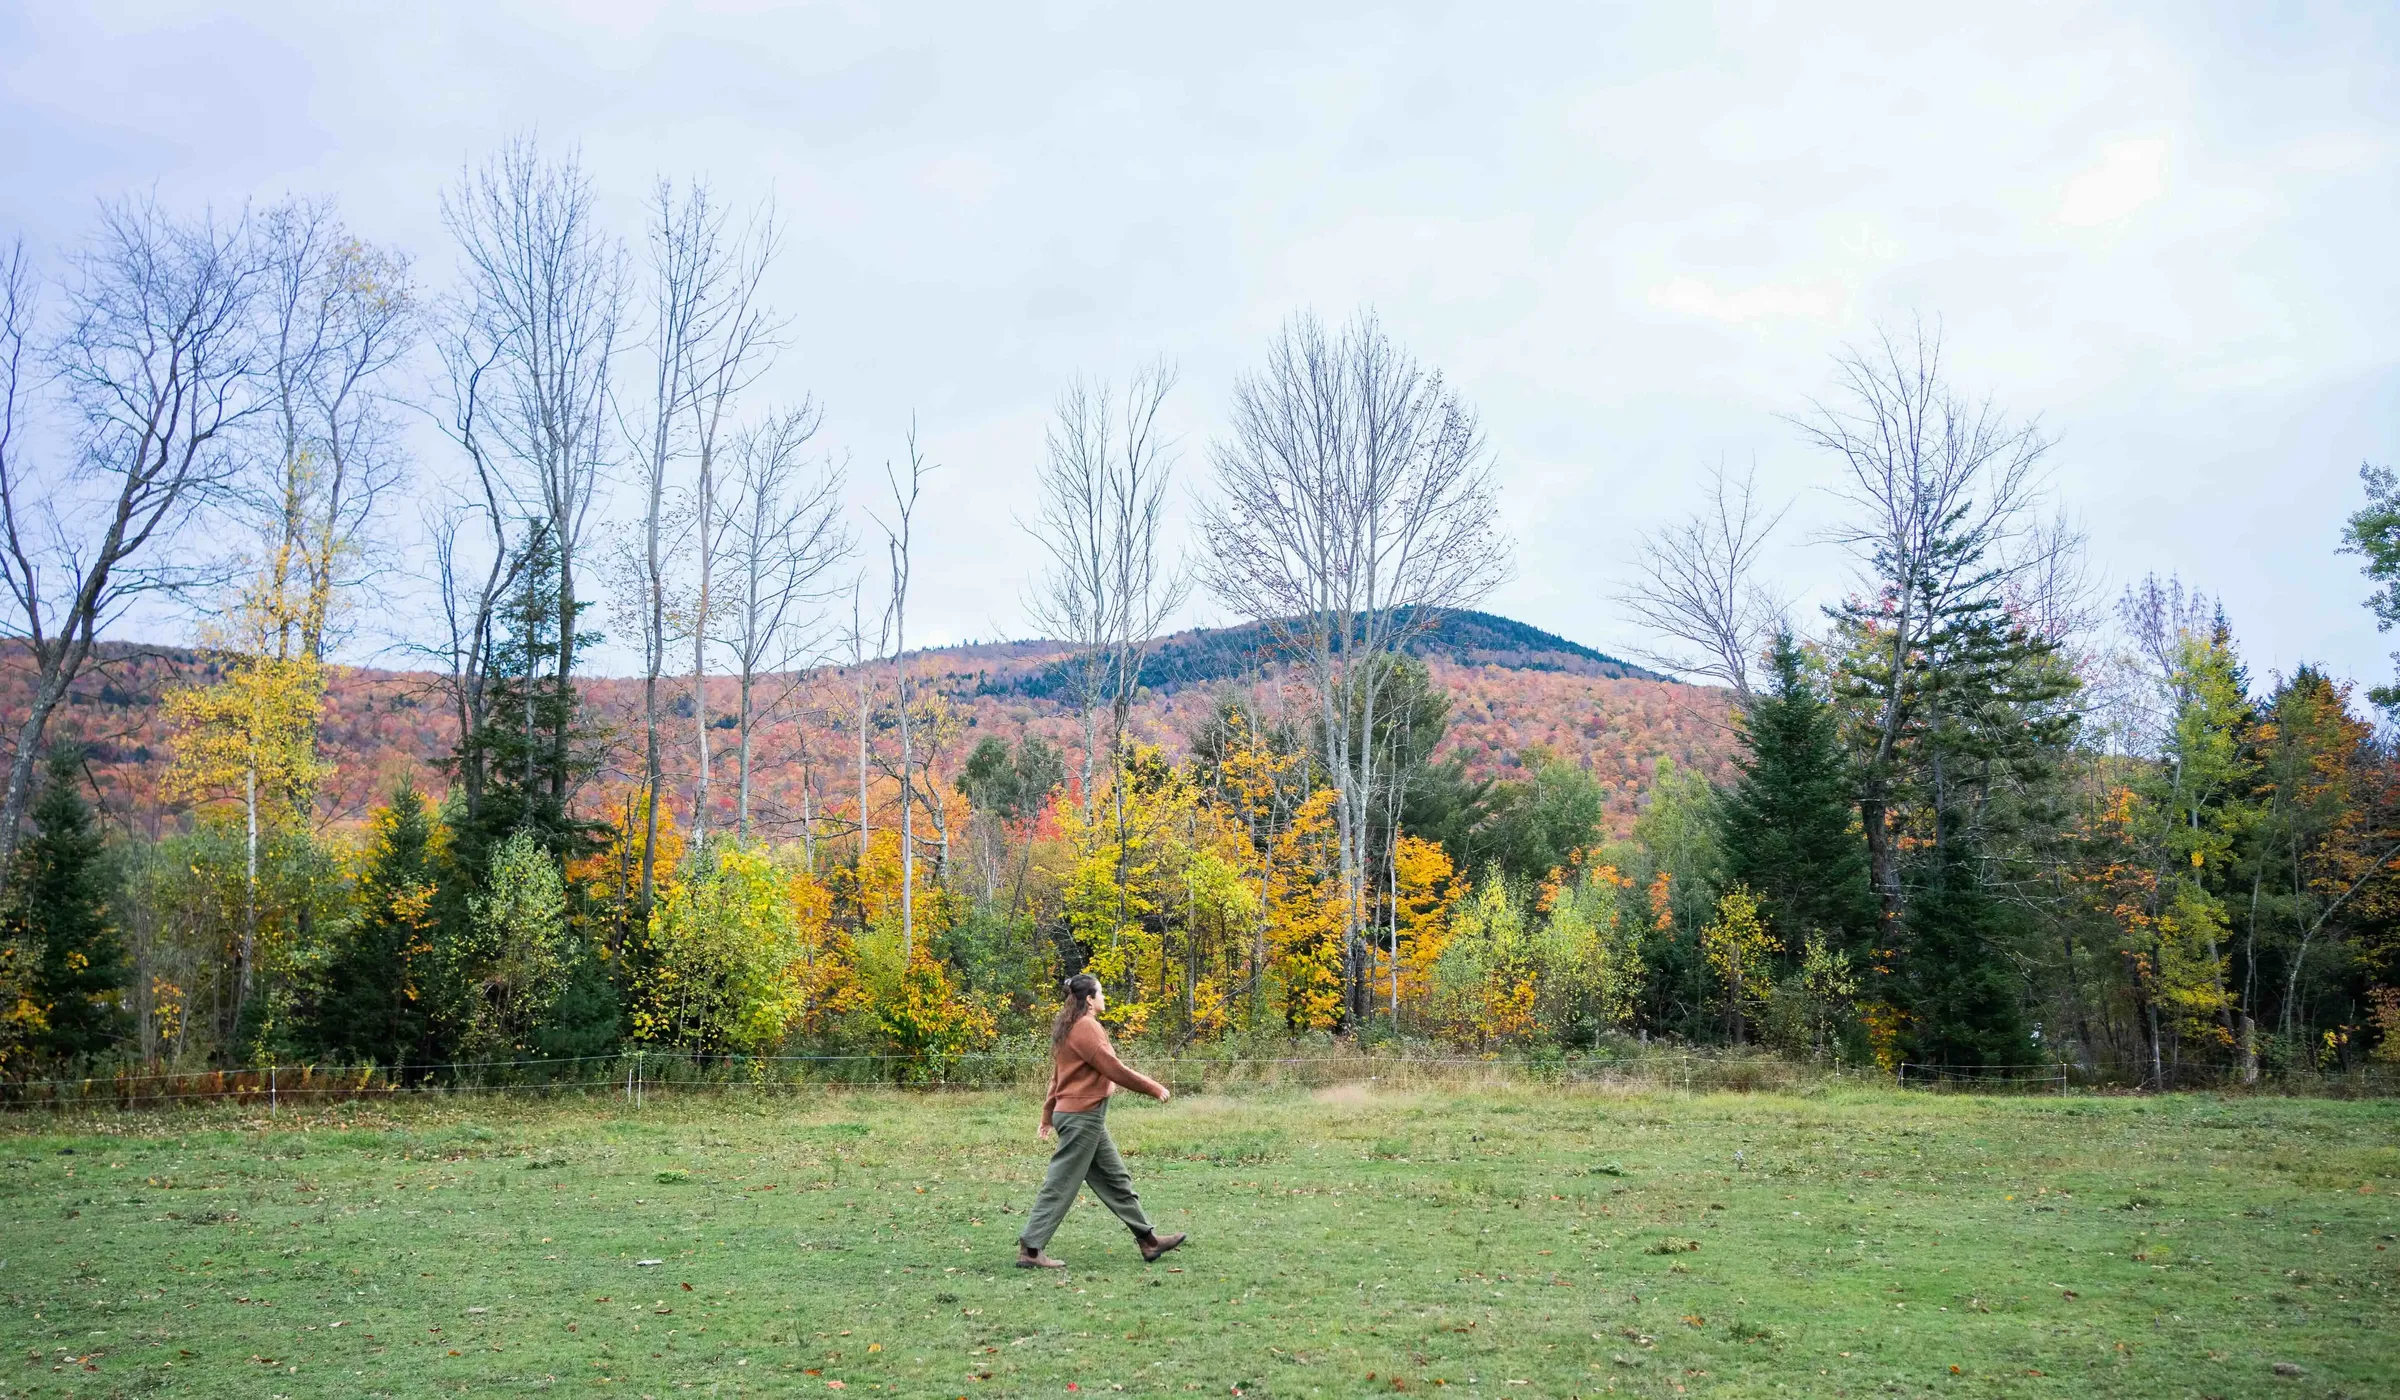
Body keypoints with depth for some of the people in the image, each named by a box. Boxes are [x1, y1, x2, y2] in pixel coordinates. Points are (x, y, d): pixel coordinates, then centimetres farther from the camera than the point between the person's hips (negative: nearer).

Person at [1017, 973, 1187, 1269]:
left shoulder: (1069, 1027, 13)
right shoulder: (1086, 1027, -16)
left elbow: (1058, 1075, 19)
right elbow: (1114, 1069, -16)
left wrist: (1049, 1113, 24)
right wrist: (1154, 1088, -7)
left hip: (1084, 1116, 10)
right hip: (1083, 1116, -10)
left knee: (1115, 1179, 13)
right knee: (1061, 1185, -4)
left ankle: (1147, 1239, 19)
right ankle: (1030, 1250, 0)